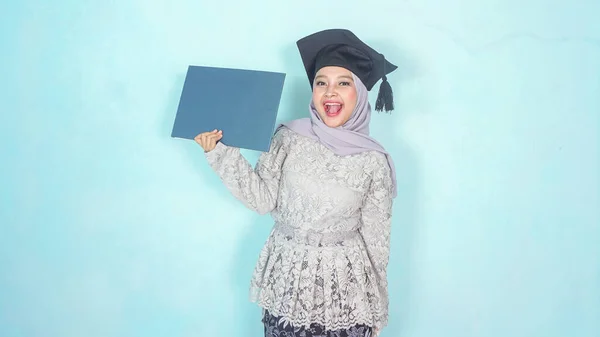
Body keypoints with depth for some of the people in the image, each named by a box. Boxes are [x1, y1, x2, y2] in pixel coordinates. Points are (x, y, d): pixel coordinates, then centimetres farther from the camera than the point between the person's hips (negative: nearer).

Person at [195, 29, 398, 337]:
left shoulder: (374, 160, -7)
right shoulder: (289, 138, -4)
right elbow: (263, 199, -7)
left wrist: (376, 308, 5)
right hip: (287, 279, 1)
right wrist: (220, 153, -16)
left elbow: (376, 237, -1)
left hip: (345, 288, -1)